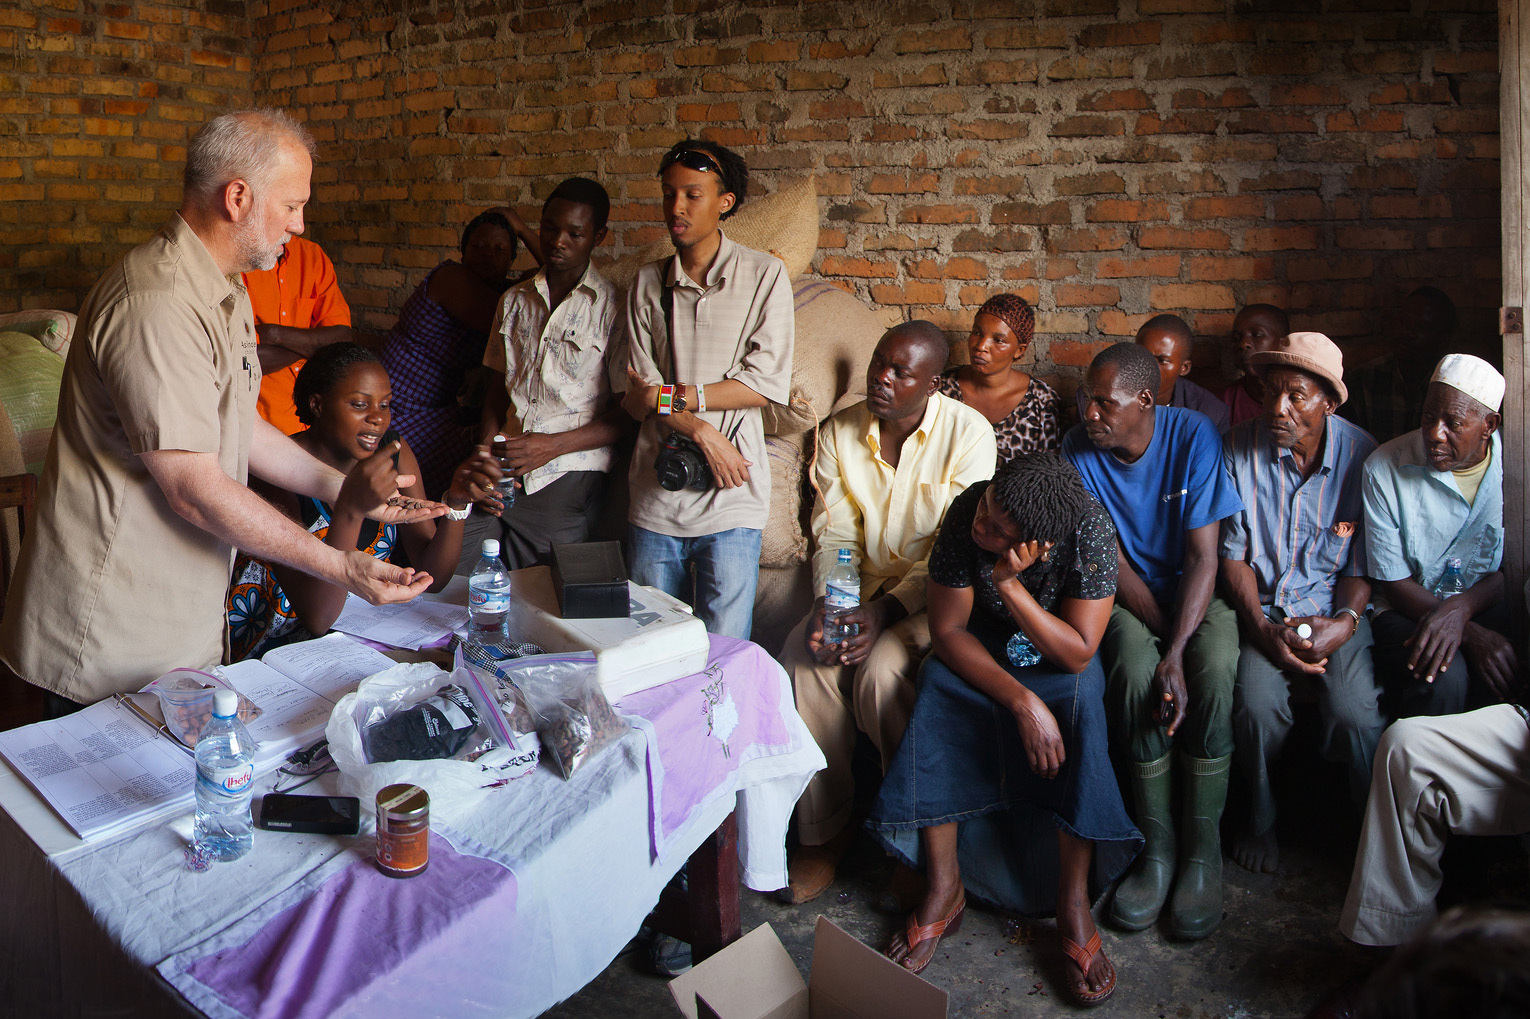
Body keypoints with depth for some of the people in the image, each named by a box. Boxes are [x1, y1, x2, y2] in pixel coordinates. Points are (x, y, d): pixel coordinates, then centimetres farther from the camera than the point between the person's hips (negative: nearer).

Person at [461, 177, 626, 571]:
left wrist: (554, 444, -14)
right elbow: (498, 389, 19)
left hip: (570, 477, -4)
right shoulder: (515, 300, 16)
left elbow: (627, 413, -2)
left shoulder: (614, 307, 0)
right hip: (505, 471, 4)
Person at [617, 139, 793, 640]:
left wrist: (669, 397, -9)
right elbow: (638, 396, 2)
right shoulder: (647, 283, 8)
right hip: (655, 495, 3)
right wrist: (700, 432, -14)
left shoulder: (763, 274, 0)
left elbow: (767, 384, -8)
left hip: (730, 502, -3)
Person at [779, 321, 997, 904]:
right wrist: (827, 603, -18)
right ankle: (824, 828, -9)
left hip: (936, 592, -4)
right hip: (863, 583, 4)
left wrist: (886, 611, -27)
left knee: (881, 669, -31)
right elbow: (834, 535, 2)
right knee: (803, 659, -24)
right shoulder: (839, 433, 1)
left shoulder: (968, 433, -12)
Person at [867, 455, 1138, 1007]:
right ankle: (944, 887, -17)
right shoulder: (967, 512, -27)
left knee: (1078, 696, -33)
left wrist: (1010, 584, -40)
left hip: (1058, 654, -1)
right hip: (981, 645, 2)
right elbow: (948, 629, -20)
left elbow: (1078, 653, -28)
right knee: (937, 686, -28)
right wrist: (1022, 700, -32)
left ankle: (1073, 901, -22)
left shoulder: (1091, 528, -30)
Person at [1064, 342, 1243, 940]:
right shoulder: (1079, 449, -10)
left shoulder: (1194, 436, -16)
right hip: (1130, 597, 1)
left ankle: (1202, 850, -17)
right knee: (1136, 672, -31)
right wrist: (1161, 634, -19)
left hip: (1196, 593, -1)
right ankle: (1156, 847, -15)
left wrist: (1176, 652, -30)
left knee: (1213, 672, -32)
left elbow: (1203, 558, -20)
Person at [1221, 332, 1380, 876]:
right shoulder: (1241, 448, -5)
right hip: (1262, 604, 0)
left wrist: (1344, 622, -16)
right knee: (1257, 703, -26)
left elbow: (1365, 563, 2)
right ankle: (1261, 816, 3)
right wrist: (1265, 630, -12)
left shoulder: (1362, 455, -5)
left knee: (1354, 712, -25)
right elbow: (1233, 555, 0)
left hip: (1335, 607, 0)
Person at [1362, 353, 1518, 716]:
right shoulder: (1384, 468, -10)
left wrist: (1458, 610, -23)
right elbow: (1394, 582, -6)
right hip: (1410, 607, -2)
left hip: (1489, 604, 2)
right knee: (1441, 681, -34)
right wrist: (1472, 634, -21)